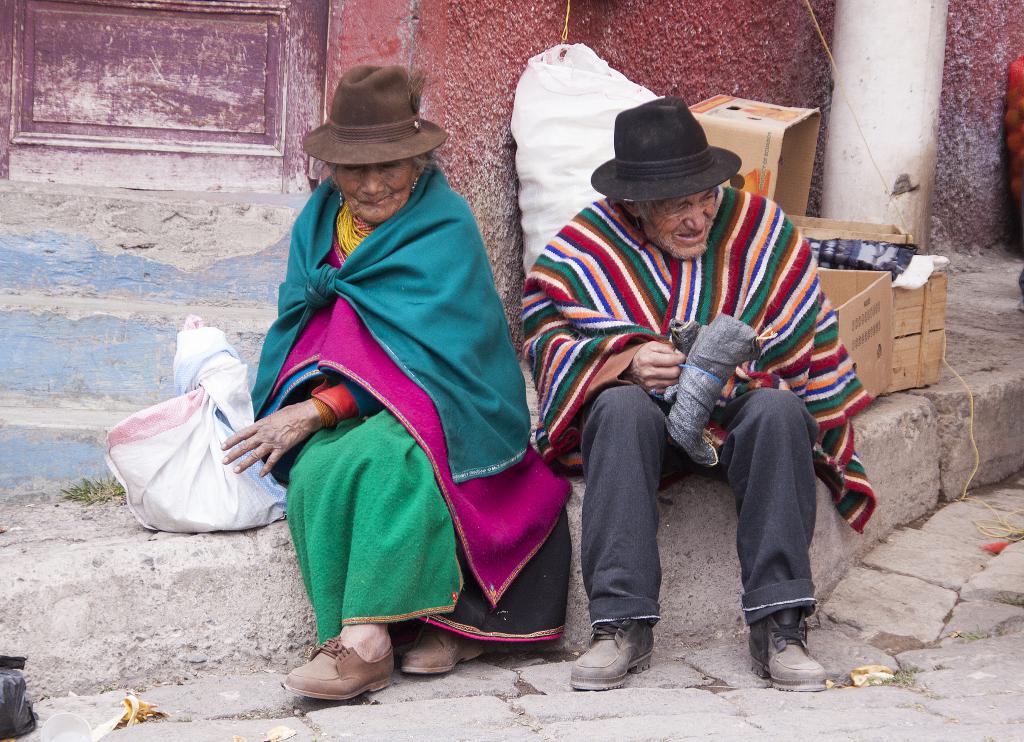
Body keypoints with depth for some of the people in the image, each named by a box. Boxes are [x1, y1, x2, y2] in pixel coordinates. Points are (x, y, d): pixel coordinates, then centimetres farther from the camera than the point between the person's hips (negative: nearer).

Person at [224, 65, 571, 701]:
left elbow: (420, 349, -16)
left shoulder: (445, 226, -7)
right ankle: (450, 620, -31)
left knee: (382, 456, -38)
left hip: (430, 402, -5)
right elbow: (298, 325, 13)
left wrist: (320, 409, -22)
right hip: (338, 396, 5)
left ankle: (366, 639, -36)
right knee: (315, 468, -30)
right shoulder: (321, 220, 11)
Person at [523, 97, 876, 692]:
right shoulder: (589, 243, -3)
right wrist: (626, 359, -22)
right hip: (645, 414, -1)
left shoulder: (761, 228, -1)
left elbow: (809, 342, 4)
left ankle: (780, 625, -31)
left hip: (739, 411, 1)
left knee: (780, 411, -33)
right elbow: (545, 332, -6)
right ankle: (624, 625, -36)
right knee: (623, 407, -36)